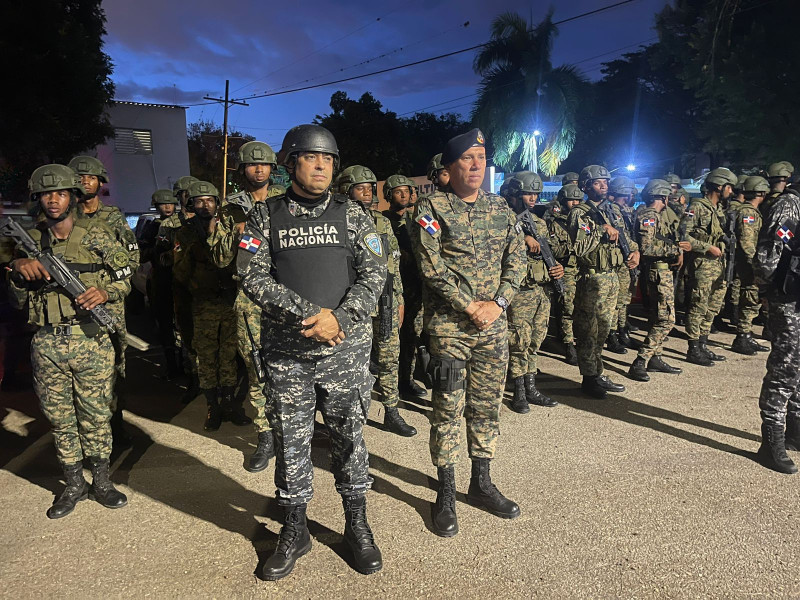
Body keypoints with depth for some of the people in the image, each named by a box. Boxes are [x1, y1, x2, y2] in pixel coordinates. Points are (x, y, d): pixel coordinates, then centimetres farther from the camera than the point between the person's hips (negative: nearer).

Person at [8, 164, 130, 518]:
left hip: (91, 342, -2)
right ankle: (74, 485, 29)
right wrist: (18, 270, -10)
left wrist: (105, 292, -14)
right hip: (47, 346, 3)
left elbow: (124, 279, 6)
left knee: (96, 415, 6)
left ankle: (101, 482, 24)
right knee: (59, 418, 12)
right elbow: (18, 300, 9)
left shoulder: (99, 238, -1)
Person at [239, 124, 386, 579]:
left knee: (349, 437, 11)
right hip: (286, 353, 0)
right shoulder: (265, 216, 4)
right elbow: (253, 275, -6)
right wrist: (307, 314, -18)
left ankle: (357, 525, 31)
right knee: (291, 442, 10)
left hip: (347, 349, 0)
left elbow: (374, 272, -3)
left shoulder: (351, 213, 4)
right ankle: (295, 531, 30)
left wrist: (339, 316, -18)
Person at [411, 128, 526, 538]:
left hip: (493, 324, 5)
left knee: (488, 406, 12)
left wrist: (497, 304, -7)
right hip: (449, 324, -5)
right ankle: (446, 493, 16)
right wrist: (470, 306, -14)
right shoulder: (432, 208, -4)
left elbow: (516, 261, 7)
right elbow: (431, 267, -13)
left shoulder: (500, 208, 11)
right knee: (448, 409, 1)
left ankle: (481, 483, 28)